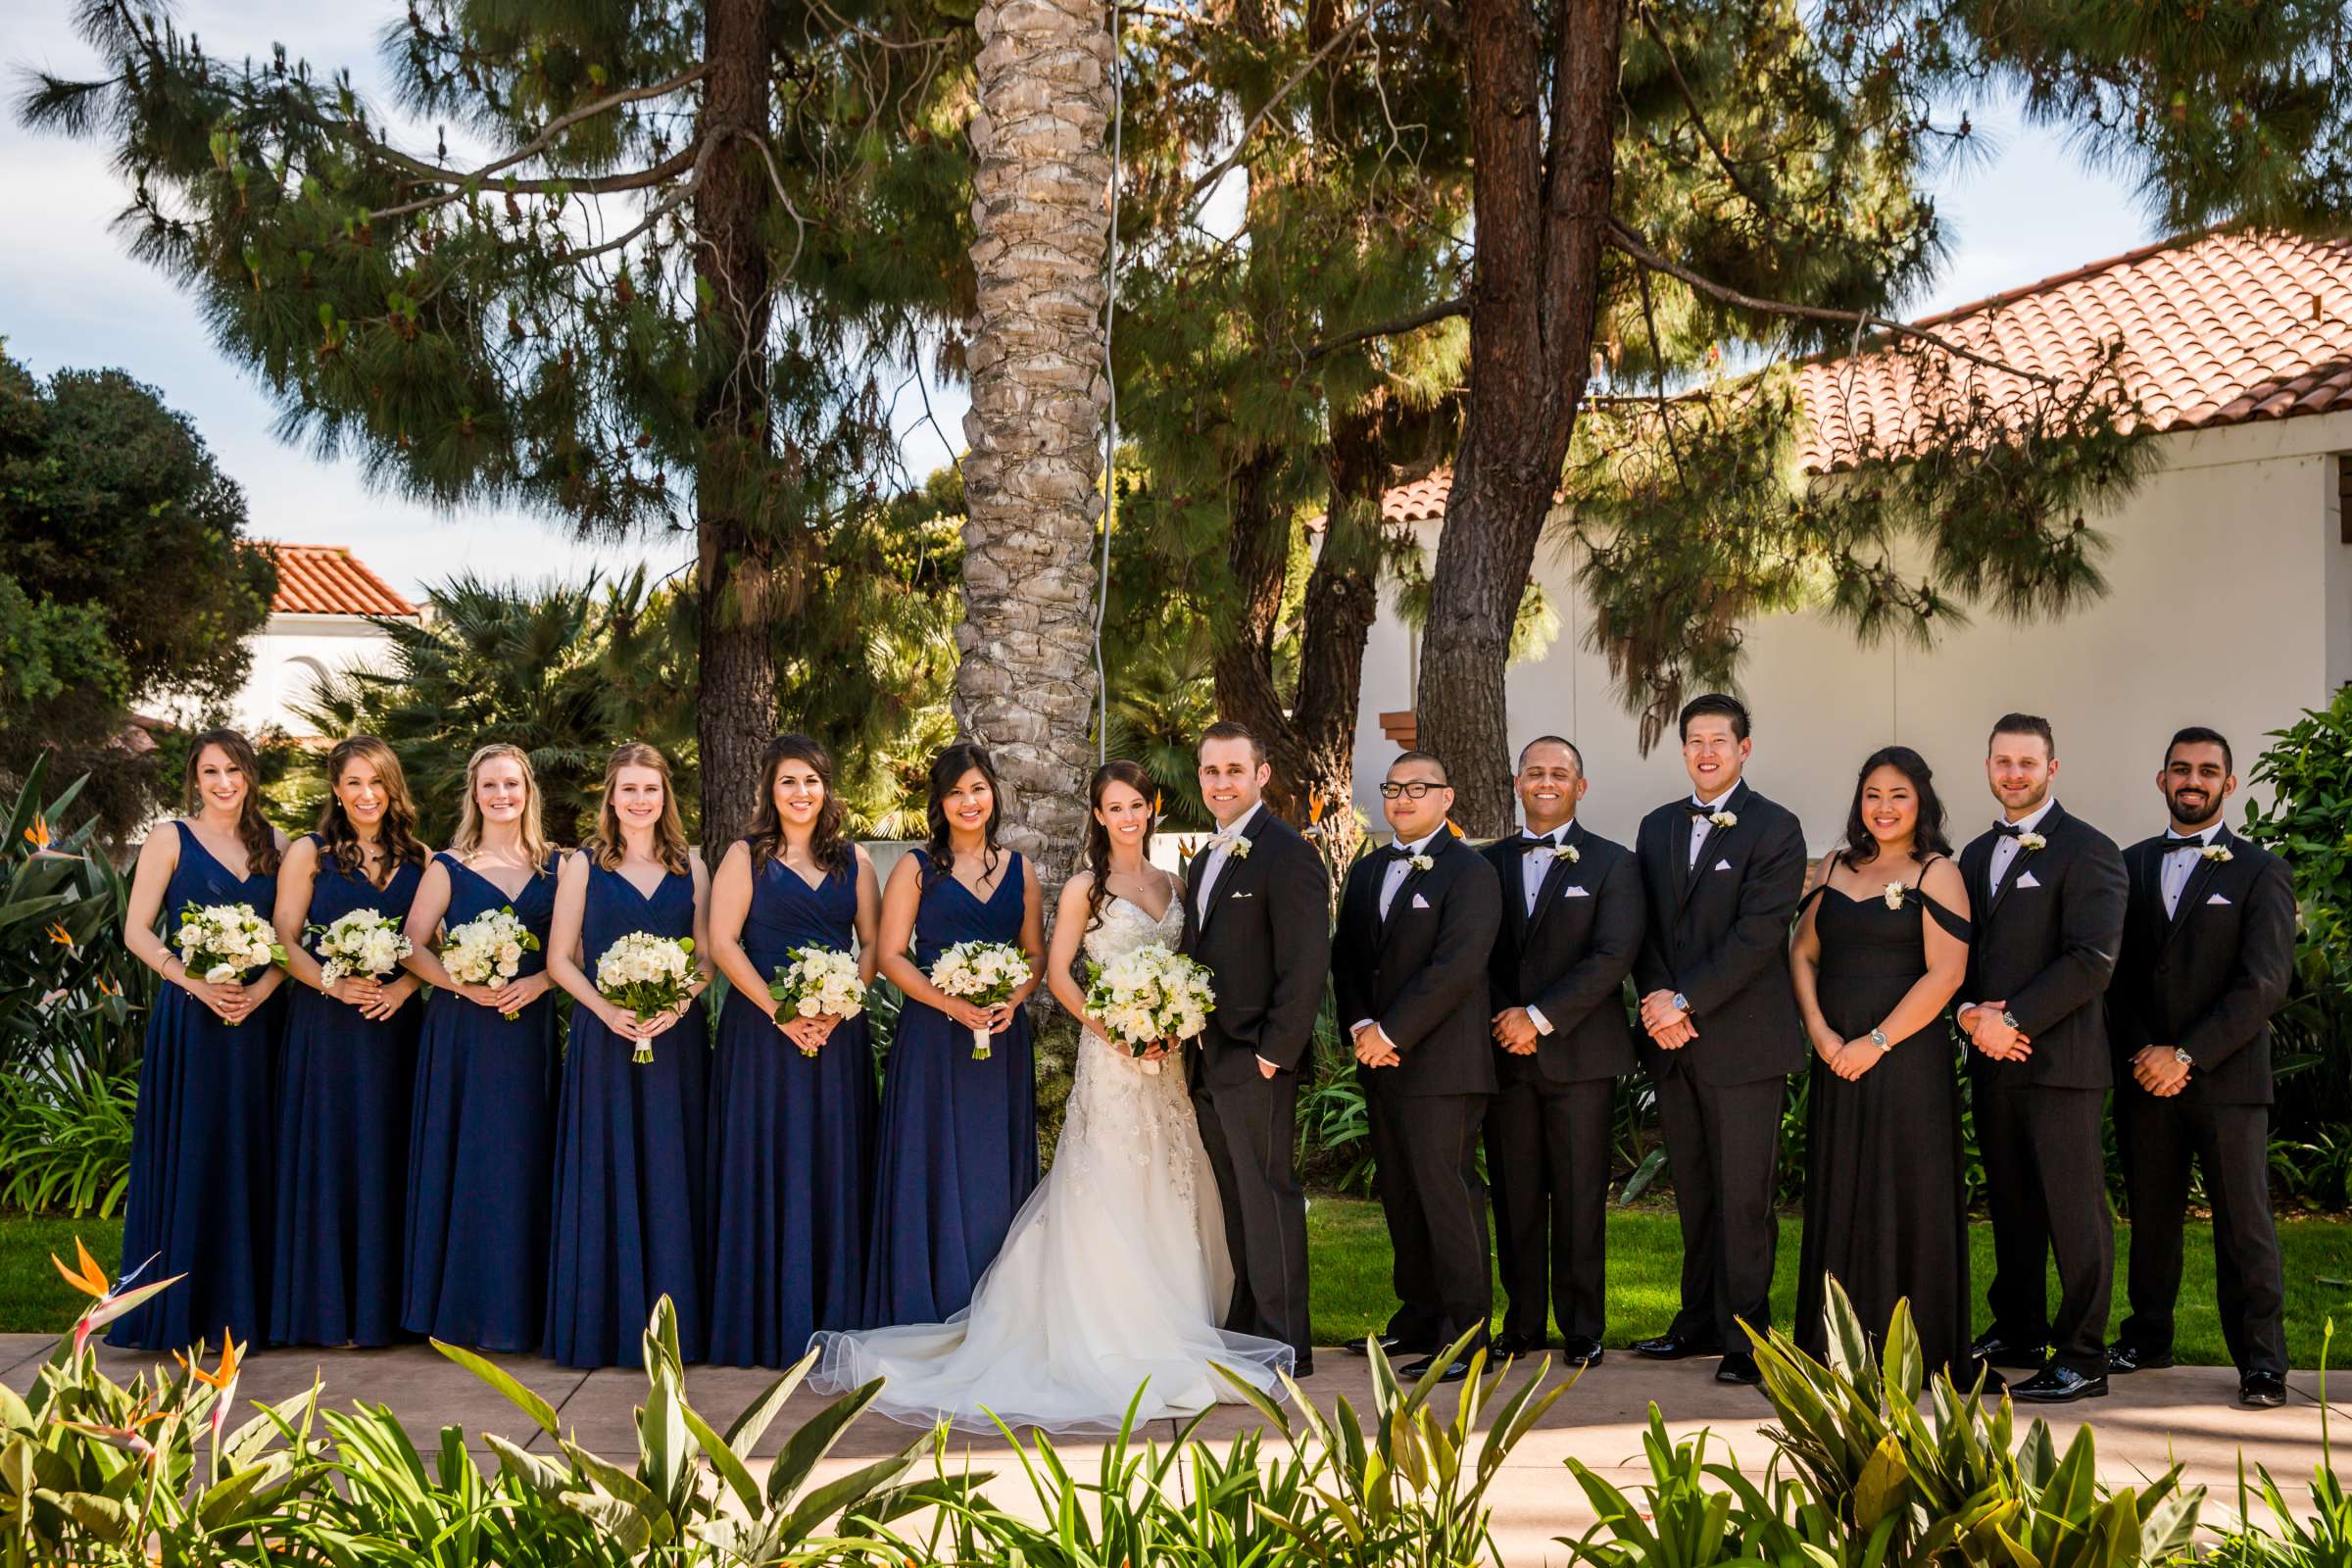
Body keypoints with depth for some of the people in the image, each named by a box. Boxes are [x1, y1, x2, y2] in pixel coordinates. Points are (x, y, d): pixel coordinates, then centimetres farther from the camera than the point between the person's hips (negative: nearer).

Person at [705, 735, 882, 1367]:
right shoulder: (746, 857, 3)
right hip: (762, 1031, -3)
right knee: (765, 1166, -2)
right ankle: (765, 1322, 3)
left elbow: (873, 942, 8)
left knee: (834, 1169, 3)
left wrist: (840, 1008, -9)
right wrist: (780, 1013, -14)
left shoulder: (852, 859, 12)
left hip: (838, 1032, 3)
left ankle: (832, 1315, 10)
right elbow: (723, 943, -5)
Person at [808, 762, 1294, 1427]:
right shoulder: (1085, 889, -2)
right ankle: (1111, 1337, -2)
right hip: (1110, 1057, -5)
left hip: (1167, 1058, 5)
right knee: (1109, 1191, -6)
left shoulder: (1172, 886, 12)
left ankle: (1171, 1324, 17)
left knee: (1172, 1191, 8)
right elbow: (1058, 973, -5)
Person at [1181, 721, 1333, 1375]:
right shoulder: (1205, 860, 18)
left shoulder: (1288, 854, -11)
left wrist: (1276, 1052, -19)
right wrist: (1187, 1042, 11)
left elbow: (1306, 965, -16)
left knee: (1268, 1197, -5)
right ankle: (1245, 1333, 19)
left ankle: (1285, 1346, 1)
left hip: (1258, 1062, -9)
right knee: (1236, 1201, 13)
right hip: (1208, 1064, 9)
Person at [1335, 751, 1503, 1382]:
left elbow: (1456, 967, -16)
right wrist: (1360, 1026, -3)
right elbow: (1345, 958, 15)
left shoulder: (1469, 872, -7)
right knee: (1399, 1194, 12)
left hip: (1441, 1064, -8)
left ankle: (1466, 1334, -2)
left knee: (1447, 1194, -7)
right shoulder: (1365, 872, 17)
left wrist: (1391, 1033, -16)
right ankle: (1419, 1316, 22)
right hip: (1381, 1066, 8)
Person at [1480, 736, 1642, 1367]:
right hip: (1504, 1055, 3)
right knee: (1514, 1197, 5)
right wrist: (1501, 1022, -7)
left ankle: (1583, 1328, 9)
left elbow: (1613, 958, -8)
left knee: (1580, 1198, 0)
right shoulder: (1489, 863, 12)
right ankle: (1522, 1323, 15)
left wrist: (1540, 1018, -13)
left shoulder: (1612, 864, 2)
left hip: (1579, 1055, -3)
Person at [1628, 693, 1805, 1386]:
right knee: (1693, 1195, 11)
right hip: (1674, 1042, 5)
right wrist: (1657, 1002, -6)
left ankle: (1743, 1336, 3)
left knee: (1744, 1199, -3)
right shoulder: (1657, 827, 15)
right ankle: (1700, 1322, 20)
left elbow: (1758, 933, -13)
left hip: (1742, 1040, -5)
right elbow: (1644, 928, 12)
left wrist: (1684, 1002, -15)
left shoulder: (1775, 829, -4)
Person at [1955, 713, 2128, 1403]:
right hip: (1992, 1060, 7)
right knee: (2010, 1204, 14)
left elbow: (2091, 960, -14)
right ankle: (2018, 1332, 24)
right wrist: (1971, 1013, -2)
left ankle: (2082, 1358, 1)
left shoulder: (2087, 851, -6)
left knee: (2074, 1210, -4)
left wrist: (2012, 1019, -16)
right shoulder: (1976, 854, 18)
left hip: (2058, 1060, -7)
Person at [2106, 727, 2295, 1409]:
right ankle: (2148, 1337, 20)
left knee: (2244, 1222, -3)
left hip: (2227, 1077, -3)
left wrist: (2186, 1055, -13)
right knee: (2151, 1215, 9)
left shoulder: (2260, 872, 1)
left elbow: (2265, 983, -8)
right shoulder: (2130, 866, 12)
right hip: (2145, 1073, 3)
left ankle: (2261, 1360, 3)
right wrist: (2143, 1055, -2)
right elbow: (2117, 974, 12)